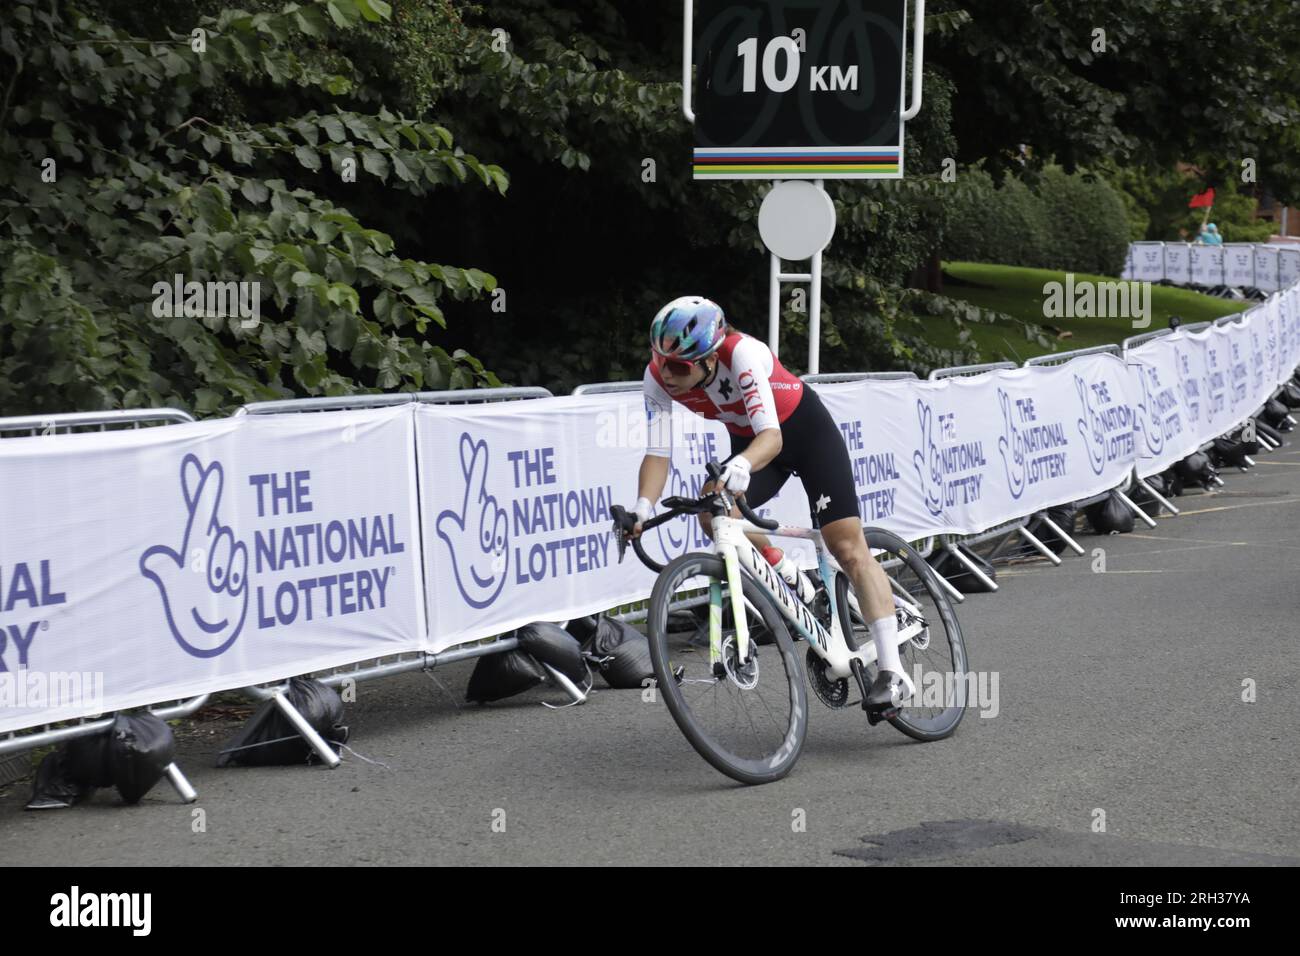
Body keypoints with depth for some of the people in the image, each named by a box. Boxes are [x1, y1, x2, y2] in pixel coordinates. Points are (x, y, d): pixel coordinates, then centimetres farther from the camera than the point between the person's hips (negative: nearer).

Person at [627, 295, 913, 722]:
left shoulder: (743, 354, -36)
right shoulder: (658, 378, -22)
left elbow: (772, 436, -44)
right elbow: (658, 452, -23)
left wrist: (740, 465, -65)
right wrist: (643, 505, -41)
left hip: (806, 429, -4)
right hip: (749, 441, 5)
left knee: (847, 547, -12)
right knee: (714, 515, -25)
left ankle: (892, 673, -11)